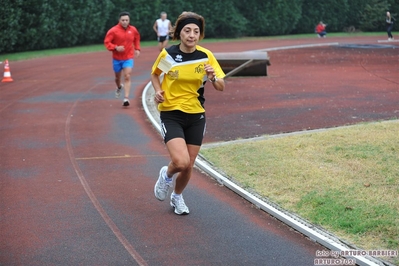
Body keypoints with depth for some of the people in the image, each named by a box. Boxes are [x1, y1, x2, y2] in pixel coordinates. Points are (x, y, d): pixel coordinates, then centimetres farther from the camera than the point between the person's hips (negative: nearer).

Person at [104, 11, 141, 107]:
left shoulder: (133, 30, -4)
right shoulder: (113, 30, -14)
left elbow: (137, 39, 17)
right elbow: (106, 42, -12)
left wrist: (137, 49, 7)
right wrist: (116, 47, -25)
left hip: (128, 58, 0)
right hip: (117, 58, 0)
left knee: (127, 77, -14)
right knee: (117, 77, 18)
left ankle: (126, 99, -18)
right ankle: (119, 87, 54)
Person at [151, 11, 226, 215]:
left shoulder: (206, 56, -5)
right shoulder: (168, 54, -9)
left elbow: (221, 87, -4)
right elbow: (154, 74, 11)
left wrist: (213, 78, -25)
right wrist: (158, 91, -8)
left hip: (196, 116, 3)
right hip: (171, 115, -3)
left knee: (188, 167, 8)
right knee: (181, 162, -21)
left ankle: (177, 196, 39)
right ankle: (167, 175, 16)